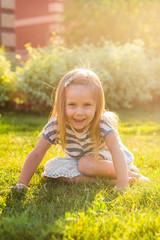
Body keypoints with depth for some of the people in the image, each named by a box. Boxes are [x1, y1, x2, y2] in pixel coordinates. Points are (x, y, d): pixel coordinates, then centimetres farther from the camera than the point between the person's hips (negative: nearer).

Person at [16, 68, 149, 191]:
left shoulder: (102, 122, -32)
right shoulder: (56, 125, -26)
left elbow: (117, 149, -43)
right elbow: (37, 154, -21)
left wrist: (122, 185, -55)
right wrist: (22, 185, -27)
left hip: (103, 155, -4)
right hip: (76, 159, 4)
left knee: (87, 164, -35)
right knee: (51, 167, -24)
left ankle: (131, 174, -20)